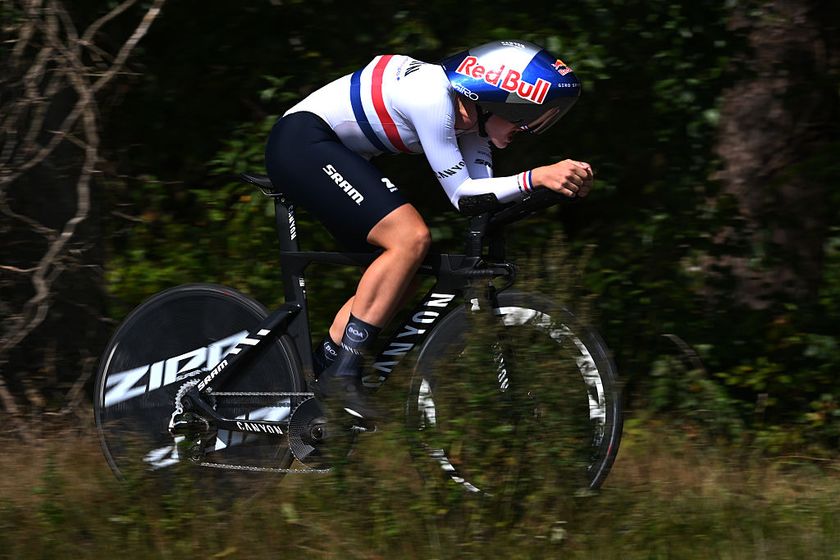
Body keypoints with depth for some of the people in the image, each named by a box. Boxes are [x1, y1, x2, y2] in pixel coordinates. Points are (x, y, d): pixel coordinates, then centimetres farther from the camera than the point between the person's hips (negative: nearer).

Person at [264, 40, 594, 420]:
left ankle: (317, 376, 7)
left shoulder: (471, 114, 4)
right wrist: (536, 178, -30)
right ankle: (343, 373, -20)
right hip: (302, 142, -11)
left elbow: (484, 197, -1)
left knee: (396, 271, 4)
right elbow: (460, 193, -22)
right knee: (410, 238, -22)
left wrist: (559, 180, -13)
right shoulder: (435, 98, -24)